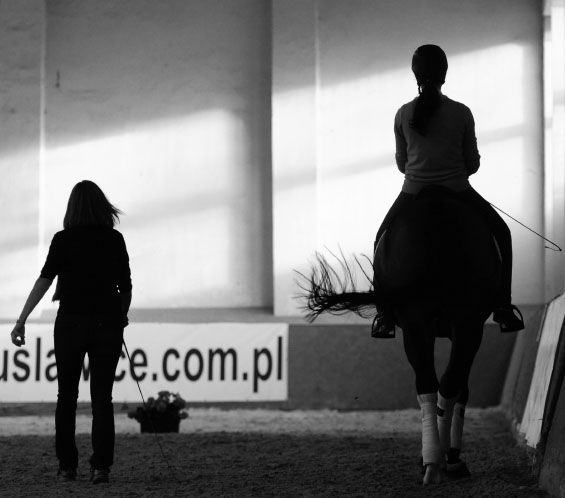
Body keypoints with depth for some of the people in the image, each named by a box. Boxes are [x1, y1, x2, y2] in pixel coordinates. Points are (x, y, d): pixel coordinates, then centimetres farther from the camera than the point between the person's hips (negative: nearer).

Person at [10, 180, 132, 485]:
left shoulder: (63, 240, -3)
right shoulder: (115, 240, 1)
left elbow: (45, 280, -11)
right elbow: (125, 288, 3)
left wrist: (22, 319, -13)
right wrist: (121, 316, 22)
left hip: (70, 323, -1)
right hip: (107, 323, 1)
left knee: (67, 397, 11)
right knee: (102, 397, 3)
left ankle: (67, 467, 8)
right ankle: (100, 466, -7)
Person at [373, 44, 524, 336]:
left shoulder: (403, 114, -5)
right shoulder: (461, 113, -8)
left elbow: (401, 163, 6)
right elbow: (473, 163, 0)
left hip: (413, 192, 1)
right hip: (458, 191, -1)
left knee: (383, 242, 24)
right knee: (501, 233, 21)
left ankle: (385, 316, 13)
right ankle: (503, 307, 13)